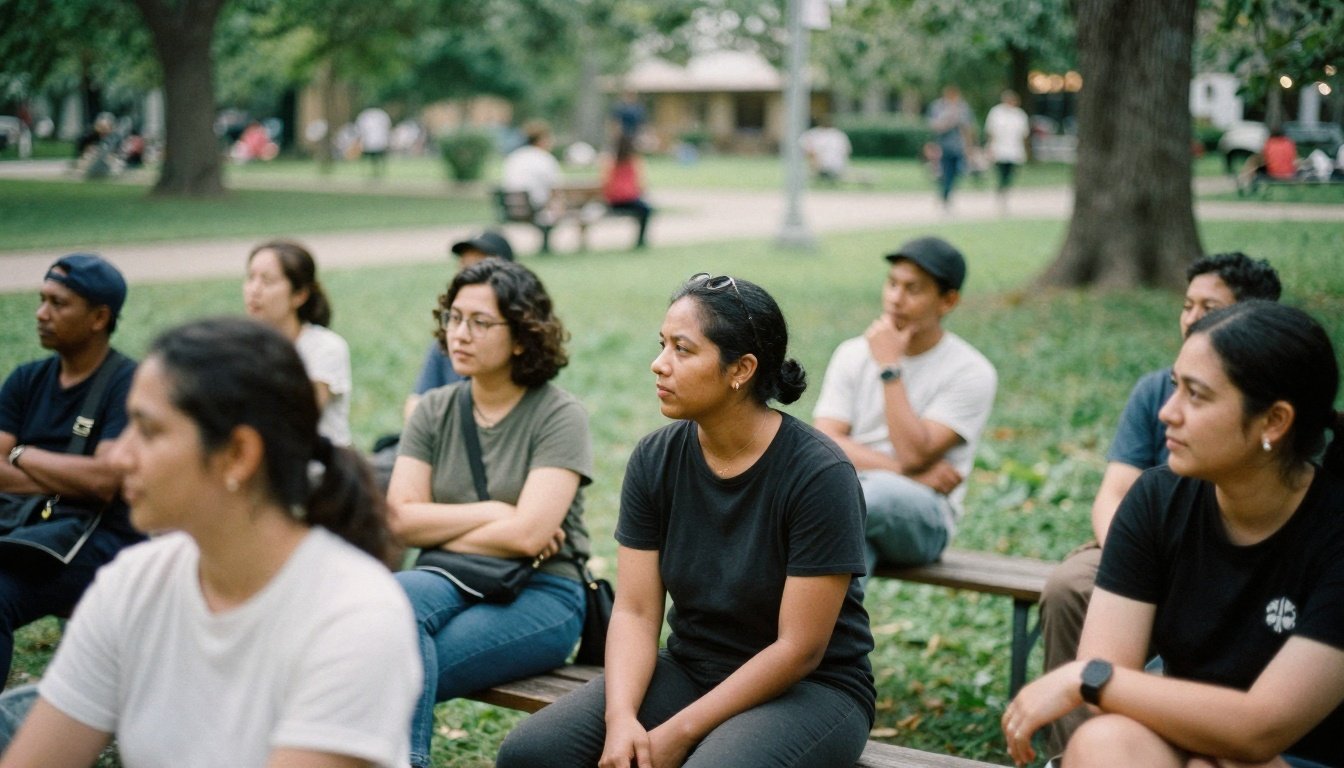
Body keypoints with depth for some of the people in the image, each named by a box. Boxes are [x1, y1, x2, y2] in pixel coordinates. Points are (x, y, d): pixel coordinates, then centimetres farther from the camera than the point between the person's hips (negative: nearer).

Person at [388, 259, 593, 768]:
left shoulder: (559, 416, -5)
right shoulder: (434, 411, 10)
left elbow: (528, 535, -15)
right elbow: (400, 520, 1)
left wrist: (437, 533, -4)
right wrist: (491, 512, -8)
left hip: (540, 596, -4)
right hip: (450, 584, 4)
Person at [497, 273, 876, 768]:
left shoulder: (819, 475, -18)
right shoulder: (655, 460, -3)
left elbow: (799, 649, -17)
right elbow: (635, 611, -4)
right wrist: (621, 718, -22)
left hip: (809, 689, -5)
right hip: (690, 669, 5)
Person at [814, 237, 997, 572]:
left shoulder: (971, 373, 0)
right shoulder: (852, 354, 12)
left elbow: (914, 455, -12)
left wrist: (889, 366, -11)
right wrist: (904, 470, -11)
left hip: (923, 520, -3)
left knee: (882, 492, -39)